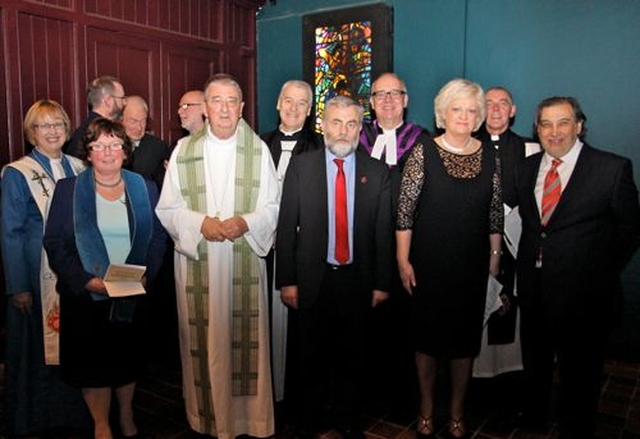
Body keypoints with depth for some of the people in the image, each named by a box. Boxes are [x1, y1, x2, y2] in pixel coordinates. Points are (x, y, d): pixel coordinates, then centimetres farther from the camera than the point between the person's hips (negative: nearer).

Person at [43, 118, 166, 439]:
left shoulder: (145, 189, 3)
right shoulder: (68, 189, -2)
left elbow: (158, 237, 4)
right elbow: (54, 242, -6)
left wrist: (146, 273, -12)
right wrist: (86, 280, -17)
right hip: (85, 294, -1)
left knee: (129, 357, 15)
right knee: (92, 361, 9)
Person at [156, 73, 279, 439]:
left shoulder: (259, 150, 3)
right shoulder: (184, 150, 4)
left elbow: (272, 207, 3)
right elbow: (167, 209, 3)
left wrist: (245, 222, -15)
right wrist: (201, 223, -14)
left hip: (245, 262, 0)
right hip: (198, 262, 1)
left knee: (245, 337, 5)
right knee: (204, 340, 6)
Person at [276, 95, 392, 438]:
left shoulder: (377, 172, 1)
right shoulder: (301, 166, -2)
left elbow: (384, 231, 1)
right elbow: (286, 226, -3)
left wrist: (382, 282, 0)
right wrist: (287, 280, -7)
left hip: (358, 279, 1)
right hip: (313, 278, -1)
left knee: (351, 355, 15)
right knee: (313, 355, 15)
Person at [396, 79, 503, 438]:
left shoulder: (489, 156, 3)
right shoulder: (423, 153, -6)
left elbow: (495, 214, 8)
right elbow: (404, 210, -7)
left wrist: (495, 258, 7)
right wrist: (404, 261, -9)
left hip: (472, 264, 3)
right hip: (428, 263, -2)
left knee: (466, 336, 12)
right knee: (427, 334, 10)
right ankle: (427, 409, 30)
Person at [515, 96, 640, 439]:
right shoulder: (526, 167, 5)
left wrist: (601, 275, -4)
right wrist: (522, 266, 4)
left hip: (582, 294, -4)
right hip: (533, 290, 5)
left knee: (578, 372, 12)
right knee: (535, 363, 23)